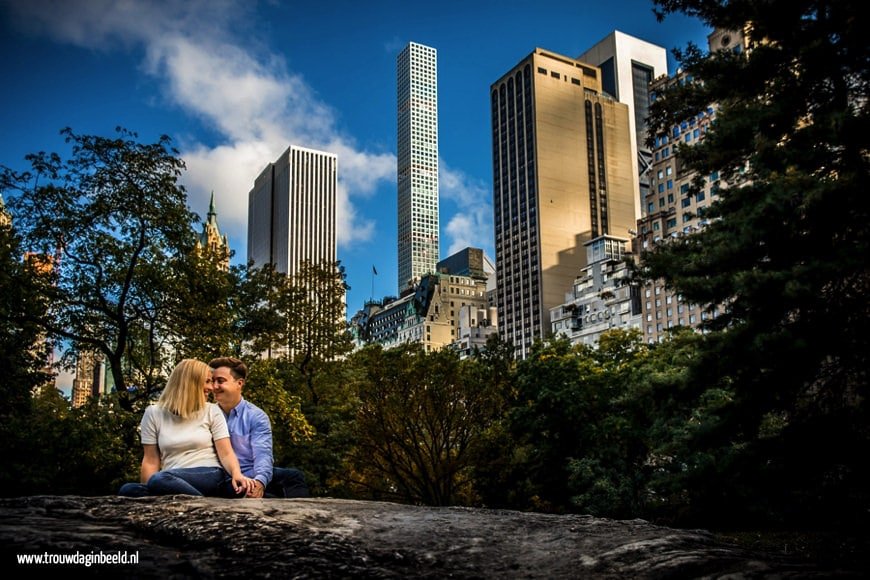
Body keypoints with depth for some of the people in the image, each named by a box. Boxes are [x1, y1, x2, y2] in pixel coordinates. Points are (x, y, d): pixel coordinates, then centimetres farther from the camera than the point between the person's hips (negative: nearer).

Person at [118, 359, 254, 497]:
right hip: (172, 480, 3)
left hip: (210, 476, -3)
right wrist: (149, 489, -9)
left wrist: (236, 474, -23)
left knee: (159, 480, -35)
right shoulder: (153, 413, 11)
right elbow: (151, 460, 8)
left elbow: (225, 453, -1)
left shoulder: (212, 411, 9)